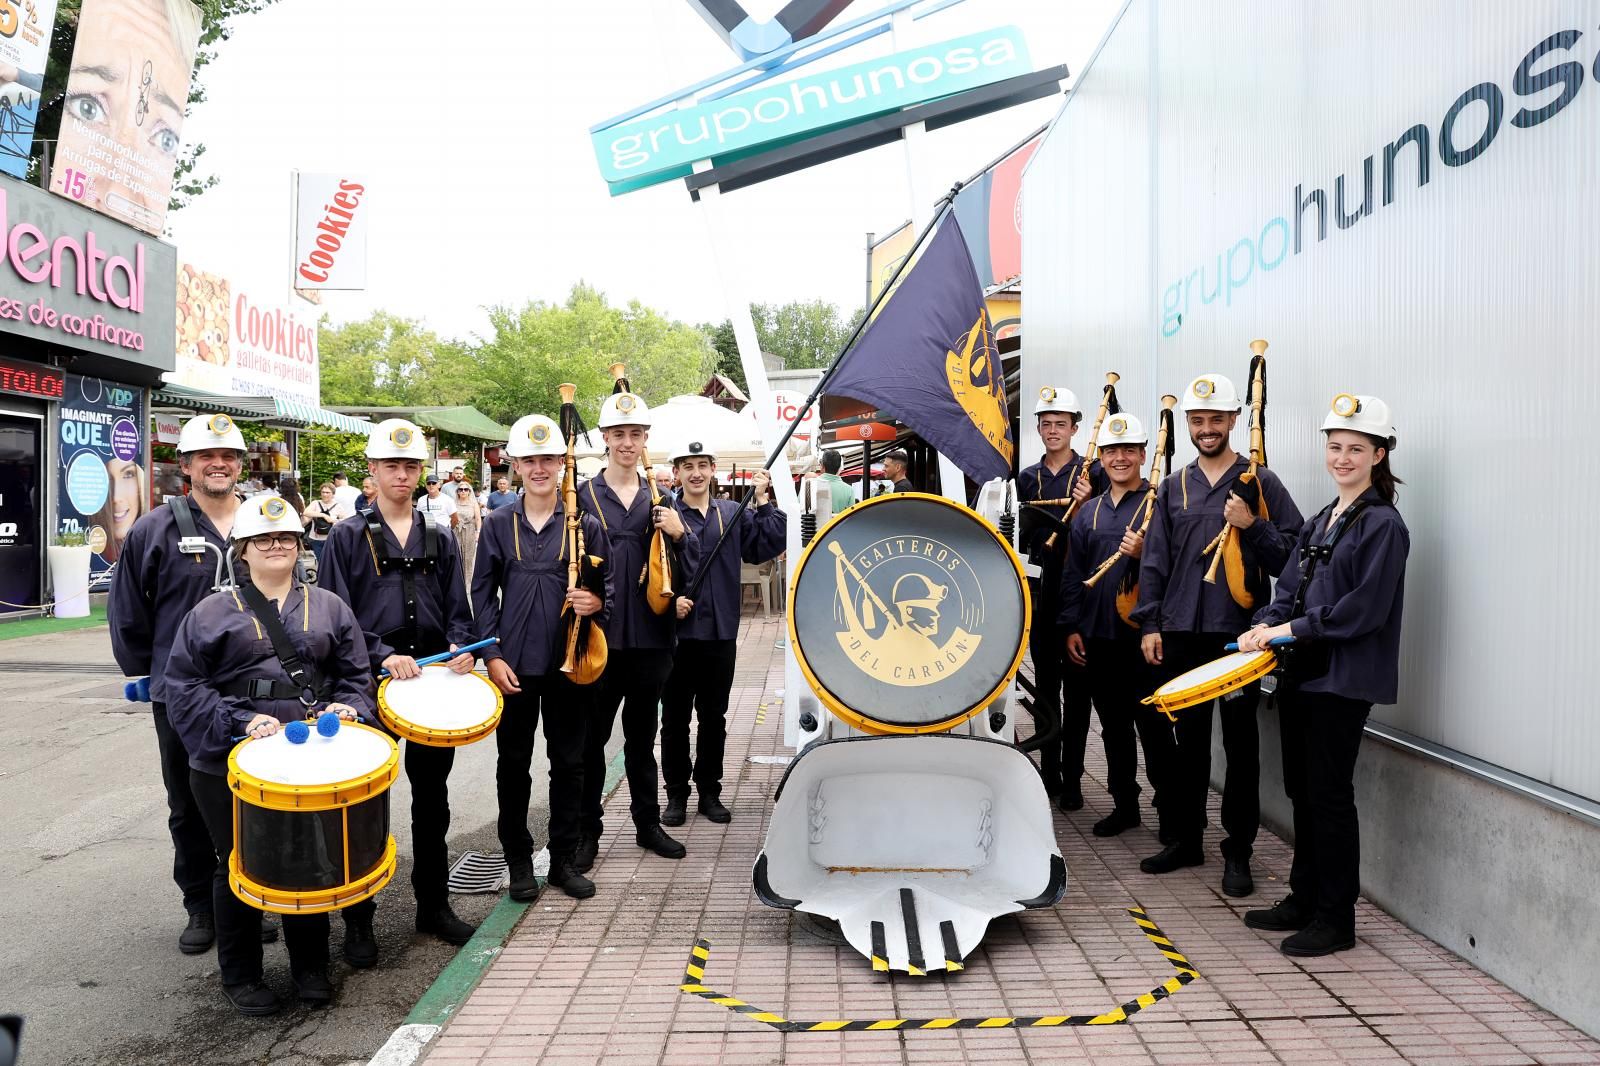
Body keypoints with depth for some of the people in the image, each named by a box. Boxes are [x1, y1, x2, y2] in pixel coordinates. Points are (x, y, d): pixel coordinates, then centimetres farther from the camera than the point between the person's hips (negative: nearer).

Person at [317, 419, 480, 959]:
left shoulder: (440, 539, 10)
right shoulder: (348, 536, -1)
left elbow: (457, 612, 10)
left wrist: (461, 647, -10)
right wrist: (383, 655, -20)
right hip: (371, 684, -3)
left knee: (432, 797, 13)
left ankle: (433, 904, 27)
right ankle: (357, 919, 17)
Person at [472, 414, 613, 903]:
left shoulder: (585, 525, 1)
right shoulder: (498, 524, 2)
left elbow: (608, 587, 7)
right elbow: (482, 593, 4)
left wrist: (596, 603, -17)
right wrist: (492, 655, -5)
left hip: (569, 662, 0)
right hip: (514, 665, 0)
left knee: (569, 762, 9)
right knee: (513, 763, 9)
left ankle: (565, 859, 24)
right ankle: (519, 861, 24)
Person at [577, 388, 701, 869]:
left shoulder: (659, 499, 9)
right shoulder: (583, 496, -2)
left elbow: (692, 563, 8)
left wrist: (679, 535, -11)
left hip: (650, 636, 3)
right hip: (600, 637, -3)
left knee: (642, 736, 16)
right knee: (591, 737, 7)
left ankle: (648, 823, 30)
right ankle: (588, 830, 21)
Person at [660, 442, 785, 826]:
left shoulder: (733, 514, 7)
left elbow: (769, 546, -2)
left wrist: (762, 500, -5)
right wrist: (668, 601, -16)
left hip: (721, 634, 3)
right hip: (677, 633, -2)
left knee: (714, 717, 13)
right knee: (675, 718, 8)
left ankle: (709, 791, 27)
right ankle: (676, 793, 21)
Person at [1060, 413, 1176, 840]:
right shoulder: (1088, 512, 13)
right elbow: (1073, 574, 13)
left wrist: (1145, 554, -24)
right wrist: (1071, 627, 7)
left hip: (1144, 634, -5)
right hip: (1097, 637, 5)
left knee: (1153, 725, 0)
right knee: (1113, 725, 14)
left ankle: (1169, 810, 13)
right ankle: (1124, 804, 26)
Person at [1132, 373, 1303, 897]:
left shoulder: (1260, 483, 0)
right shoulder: (1174, 487, 11)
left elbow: (1293, 554, -2)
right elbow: (1154, 561, 10)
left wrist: (1252, 526, -17)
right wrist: (1150, 624, 5)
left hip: (1238, 632, -3)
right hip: (1181, 634, 3)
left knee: (1240, 744, 4)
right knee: (1188, 740, 12)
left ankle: (1238, 851, 15)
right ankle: (1185, 838, 25)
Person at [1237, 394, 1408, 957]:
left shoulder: (1383, 524, -9)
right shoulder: (1318, 523, 15)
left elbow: (1365, 609, -18)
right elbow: (1289, 588, 14)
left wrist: (1291, 629, -16)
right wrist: (1265, 626, -5)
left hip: (1346, 679, -8)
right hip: (1302, 674, 8)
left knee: (1329, 794, -1)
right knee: (1302, 789, 14)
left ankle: (1336, 918, 12)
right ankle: (1304, 899, 27)